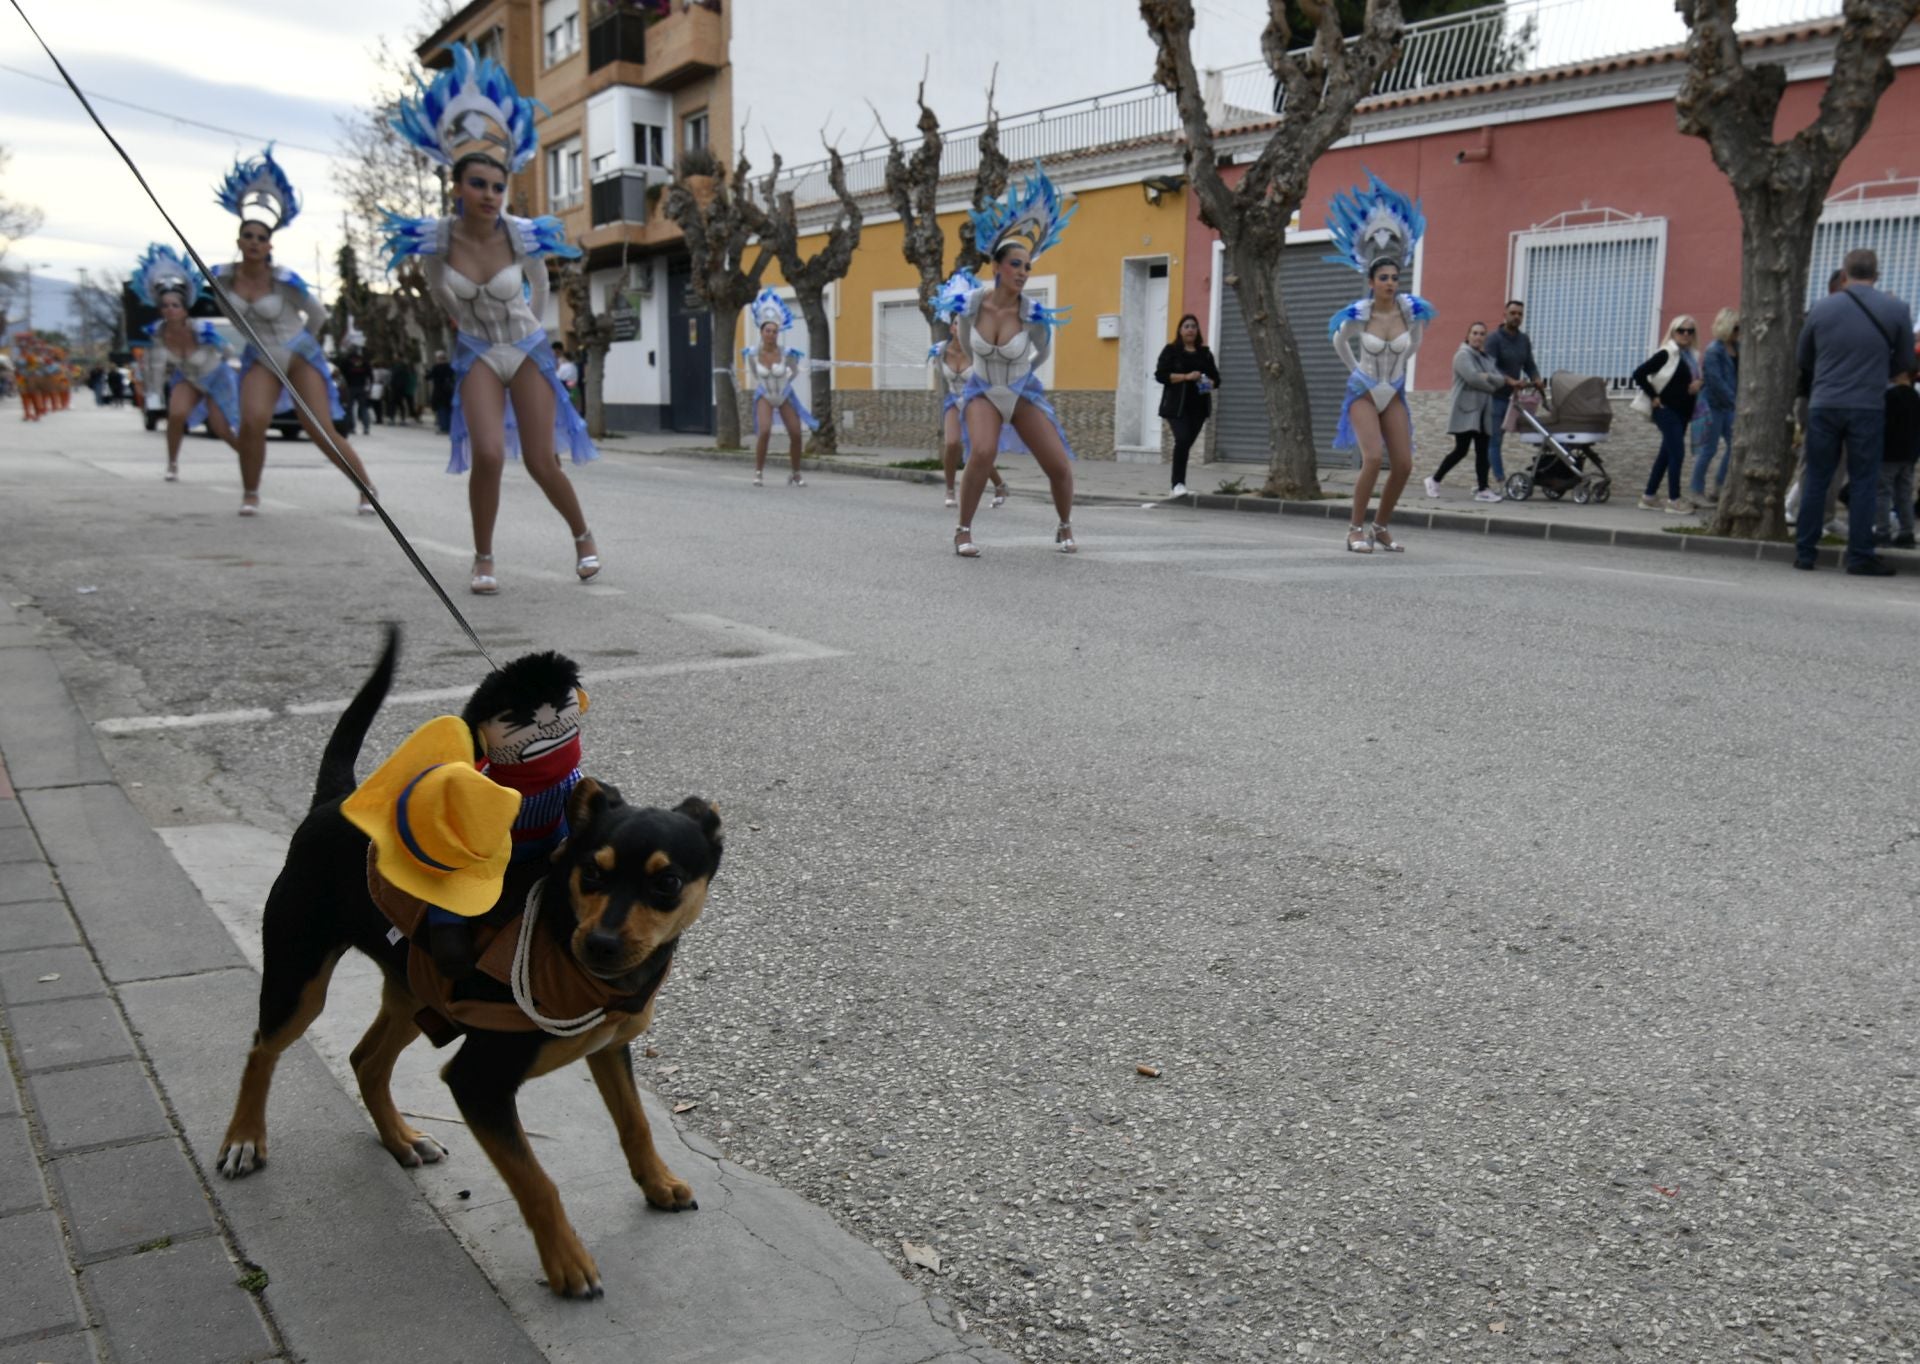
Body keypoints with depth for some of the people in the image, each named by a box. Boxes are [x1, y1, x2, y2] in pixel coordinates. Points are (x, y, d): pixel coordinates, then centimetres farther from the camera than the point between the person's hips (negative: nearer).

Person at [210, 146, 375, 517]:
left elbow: (318, 315, 1)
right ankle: (250, 495, -1)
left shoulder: (285, 280, -16)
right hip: (260, 361, 3)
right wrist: (260, 335, 14)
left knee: (322, 432, -11)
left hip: (301, 355, -3)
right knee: (252, 423, -21)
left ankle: (367, 488, 8)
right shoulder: (222, 277, -8)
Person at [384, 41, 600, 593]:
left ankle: (583, 538, 25)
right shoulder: (434, 239, -15)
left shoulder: (524, 236, -17)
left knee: (542, 464, -3)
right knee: (487, 455, -20)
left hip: (528, 350, 0)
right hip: (476, 355, 0)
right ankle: (483, 560, -2)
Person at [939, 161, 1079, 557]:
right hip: (982, 392, -1)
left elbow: (1042, 354, 3)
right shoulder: (971, 303, -17)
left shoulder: (1032, 313, -19)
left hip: (1023, 393, 1)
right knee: (982, 453, -29)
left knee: (1059, 465, -7)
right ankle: (963, 531, -11)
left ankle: (1065, 527, 22)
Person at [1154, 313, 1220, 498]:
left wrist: (1210, 383, -8)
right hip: (1177, 405, -4)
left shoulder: (1205, 353, 13)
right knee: (1182, 440, -19)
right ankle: (1178, 483, -14)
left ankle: (1178, 482, 18)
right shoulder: (1171, 350, 1)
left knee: (1187, 443, 7)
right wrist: (1186, 377, -17)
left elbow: (1216, 377, 16)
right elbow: (1160, 375, -8)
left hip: (1198, 406, 4)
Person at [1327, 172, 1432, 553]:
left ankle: (1381, 527, 16)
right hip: (1363, 393, -4)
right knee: (1373, 458, -23)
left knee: (1403, 465, -3)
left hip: (1393, 395, 4)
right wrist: (1358, 373, 6)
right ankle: (1356, 529, -10)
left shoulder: (1411, 309, -8)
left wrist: (1398, 372, 14)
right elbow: (1339, 342, 6)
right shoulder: (1358, 314, -15)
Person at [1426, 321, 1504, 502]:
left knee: (1482, 451, 2)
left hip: (1483, 411, 7)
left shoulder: (1486, 358, 18)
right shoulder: (1463, 355, -5)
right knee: (1461, 450, -8)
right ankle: (1434, 480, 7)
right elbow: (1472, 378, -18)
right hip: (1465, 410, -7)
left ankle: (1483, 490, 0)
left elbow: (1501, 379, 7)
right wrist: (1492, 387, -6)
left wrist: (1489, 377, -13)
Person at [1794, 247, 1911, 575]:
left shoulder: (1820, 309, 0)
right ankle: (1860, 557, 4)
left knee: (1816, 480, 8)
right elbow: (1905, 362, 7)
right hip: (1867, 408, -1)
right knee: (1863, 483, 4)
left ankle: (1804, 551, 9)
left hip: (1823, 406, 1)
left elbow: (1804, 359, 10)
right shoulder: (1897, 310, -2)